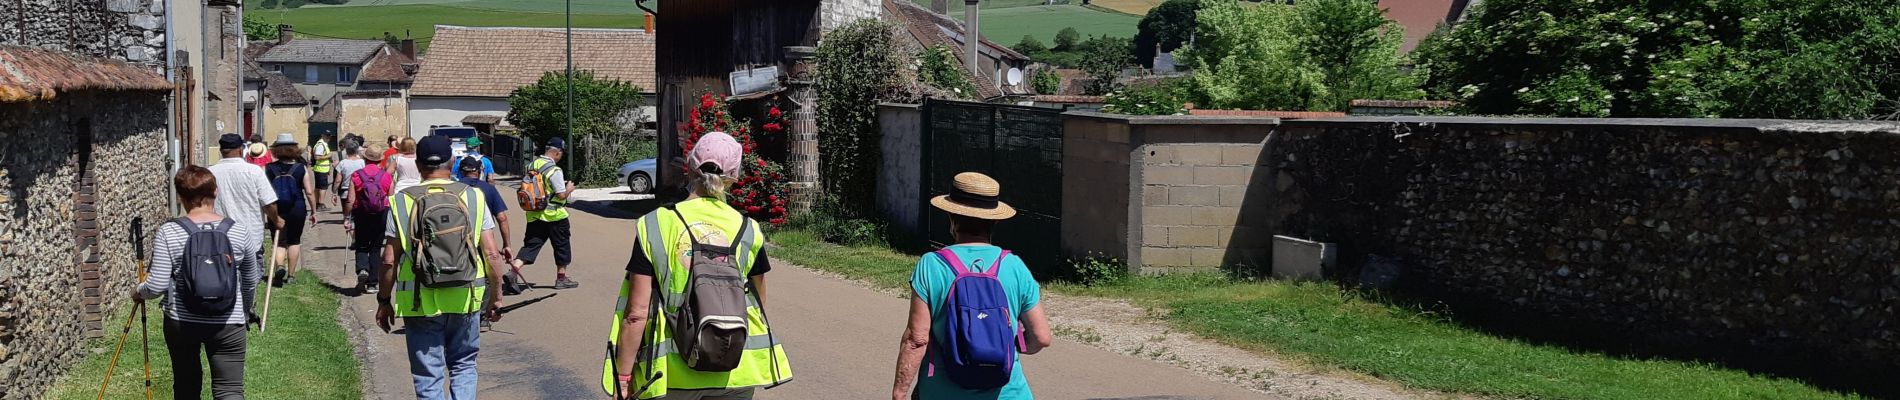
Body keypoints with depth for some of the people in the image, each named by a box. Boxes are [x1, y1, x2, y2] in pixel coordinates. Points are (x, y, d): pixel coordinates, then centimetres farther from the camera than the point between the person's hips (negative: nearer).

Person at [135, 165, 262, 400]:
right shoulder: (240, 231, -2)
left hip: (181, 322, 1)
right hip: (228, 324, -1)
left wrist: (138, 292, 14)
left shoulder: (168, 233, -7)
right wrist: (245, 313, 28)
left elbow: (157, 286, -9)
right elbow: (251, 282, 9)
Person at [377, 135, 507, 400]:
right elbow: (492, 255, -3)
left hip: (421, 303, -1)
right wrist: (496, 297, 7)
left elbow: (389, 260, -4)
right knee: (463, 367, 18)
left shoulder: (402, 202, -3)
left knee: (428, 377, 8)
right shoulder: (473, 197, -2)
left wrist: (384, 301, 8)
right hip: (465, 300, 1)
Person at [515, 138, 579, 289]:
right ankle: (561, 278, 19)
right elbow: (561, 195, -20)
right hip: (554, 215, -6)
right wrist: (568, 189, 2)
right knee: (561, 246, 11)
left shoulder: (531, 166, 5)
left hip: (534, 215, 6)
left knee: (530, 245, 7)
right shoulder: (554, 170, -17)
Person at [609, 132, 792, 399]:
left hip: (671, 377, -2)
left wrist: (623, 376, -1)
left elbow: (637, 314, -10)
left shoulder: (654, 226, -8)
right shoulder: (748, 230, 0)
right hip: (735, 375, 2)